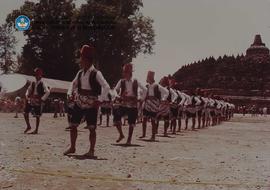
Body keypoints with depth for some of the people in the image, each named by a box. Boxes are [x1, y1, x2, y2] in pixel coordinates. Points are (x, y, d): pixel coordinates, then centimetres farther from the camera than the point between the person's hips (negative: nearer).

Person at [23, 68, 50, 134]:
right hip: (31, 101, 6)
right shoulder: (33, 83, 11)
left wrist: (42, 99, -17)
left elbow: (47, 92, -16)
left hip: (38, 102, -6)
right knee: (25, 113, 3)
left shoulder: (42, 83, -7)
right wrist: (27, 95, 6)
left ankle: (36, 130, 11)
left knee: (37, 116, 1)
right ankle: (28, 126, 20)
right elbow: (29, 90, 23)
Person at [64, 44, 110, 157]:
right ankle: (72, 147, 24)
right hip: (79, 104, 6)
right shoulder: (80, 72, 5)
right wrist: (70, 93, 4)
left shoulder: (96, 74, -12)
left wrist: (99, 100, -20)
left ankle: (91, 150, 12)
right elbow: (74, 83, 21)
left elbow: (106, 87, -17)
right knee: (73, 125, 9)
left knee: (92, 128, 0)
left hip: (91, 105, -6)